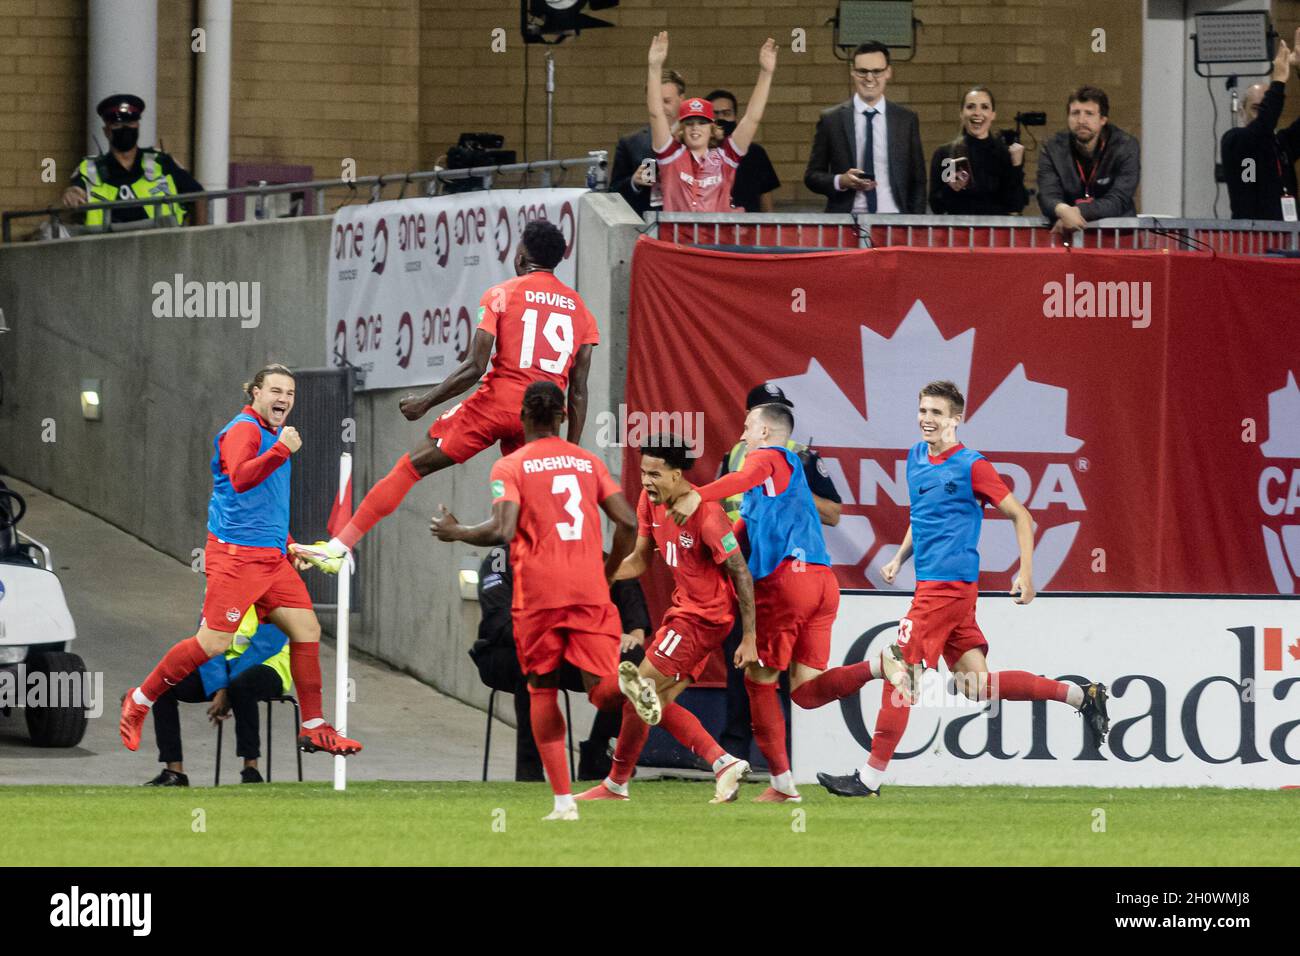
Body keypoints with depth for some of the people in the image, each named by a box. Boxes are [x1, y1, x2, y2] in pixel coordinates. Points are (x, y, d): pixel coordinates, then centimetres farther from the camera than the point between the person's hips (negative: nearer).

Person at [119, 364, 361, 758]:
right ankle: (139, 700, 5)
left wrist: (287, 544, 28)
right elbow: (240, 479, -31)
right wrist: (281, 451, -40)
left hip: (270, 558, 9)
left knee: (306, 628, 2)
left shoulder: (271, 433, 19)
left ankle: (313, 728, 6)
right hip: (236, 553, -9)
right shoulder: (243, 430, -11)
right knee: (214, 642, -11)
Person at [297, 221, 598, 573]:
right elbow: (578, 390, 10)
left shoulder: (502, 294, 0)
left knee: (412, 465, 5)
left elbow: (474, 368, -8)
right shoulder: (578, 307, 12)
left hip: (497, 401, -4)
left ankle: (341, 546, 3)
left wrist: (426, 401, 2)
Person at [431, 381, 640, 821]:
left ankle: (563, 801, 4)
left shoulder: (511, 467, 1)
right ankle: (627, 683, -40)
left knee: (542, 690, 12)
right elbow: (628, 522, 7)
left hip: (538, 594, -2)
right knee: (602, 690, -1)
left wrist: (455, 532, 5)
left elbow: (502, 531, -13)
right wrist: (609, 570, 24)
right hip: (590, 592, 2)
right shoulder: (588, 462, 14)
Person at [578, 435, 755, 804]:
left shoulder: (705, 514, -24)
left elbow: (741, 574, -20)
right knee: (660, 702, 7)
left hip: (703, 617, -9)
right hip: (684, 608, 9)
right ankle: (725, 763, 6)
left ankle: (616, 784, 6)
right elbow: (639, 561, 13)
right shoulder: (650, 502, 1)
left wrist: (749, 639, -19)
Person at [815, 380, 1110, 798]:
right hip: (931, 583, 9)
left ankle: (871, 776, -3)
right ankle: (1081, 696, 19)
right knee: (977, 685, 9)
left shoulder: (970, 466, -9)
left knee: (902, 674, -8)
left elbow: (1021, 516, -7)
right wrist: (900, 558, 19)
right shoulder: (916, 458, 14)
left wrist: (1026, 572, -14)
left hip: (948, 584, -9)